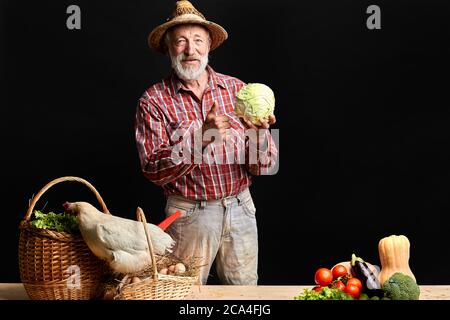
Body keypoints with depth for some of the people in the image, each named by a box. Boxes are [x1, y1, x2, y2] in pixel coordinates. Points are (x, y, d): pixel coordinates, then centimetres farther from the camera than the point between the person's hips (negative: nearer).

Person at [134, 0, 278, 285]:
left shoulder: (237, 89, 1)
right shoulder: (154, 101, -6)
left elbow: (264, 166, -3)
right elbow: (153, 170, -16)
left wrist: (257, 133, -25)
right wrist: (202, 137, -28)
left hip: (240, 208, 2)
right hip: (189, 213, -2)